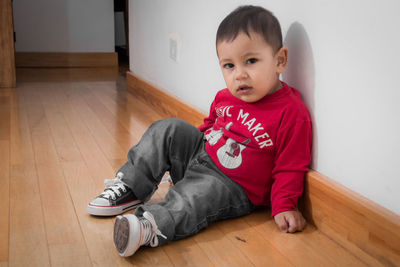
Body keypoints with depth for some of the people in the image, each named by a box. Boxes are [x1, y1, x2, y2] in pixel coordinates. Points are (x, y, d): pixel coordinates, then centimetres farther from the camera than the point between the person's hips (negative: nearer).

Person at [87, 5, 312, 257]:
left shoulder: (292, 113, -20)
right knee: (168, 129, -6)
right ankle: (130, 187, -5)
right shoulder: (226, 97, 1)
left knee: (197, 193, -35)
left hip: (231, 187, -7)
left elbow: (290, 167, -17)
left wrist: (285, 207, -22)